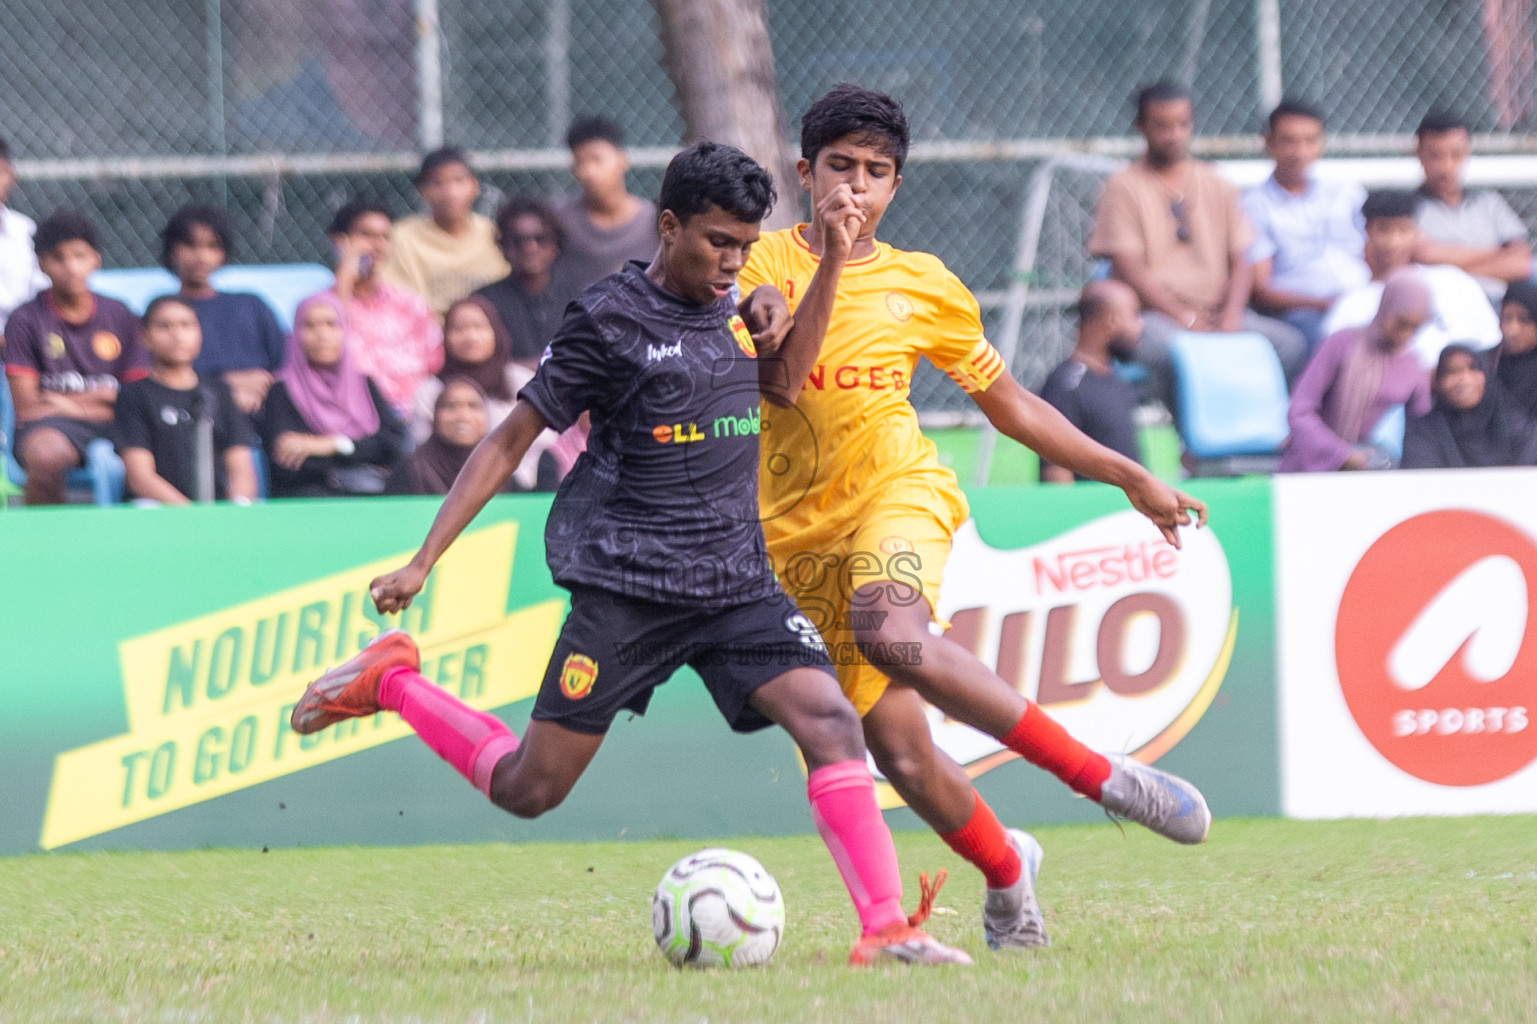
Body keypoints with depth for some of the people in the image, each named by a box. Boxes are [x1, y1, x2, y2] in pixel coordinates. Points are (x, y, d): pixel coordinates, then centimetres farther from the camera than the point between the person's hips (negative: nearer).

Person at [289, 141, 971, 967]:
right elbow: (510, 440, -3)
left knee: (830, 721, -17)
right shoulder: (610, 320, -7)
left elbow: (781, 383, 30)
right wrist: (423, 561, -6)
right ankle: (386, 680, 20)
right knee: (527, 789, -3)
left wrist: (770, 310, 7)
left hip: (738, 581, 5)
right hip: (628, 582, -5)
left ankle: (886, 930, -18)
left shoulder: (730, 306, 10)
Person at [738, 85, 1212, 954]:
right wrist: (830, 262, -22)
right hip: (803, 531, 1)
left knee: (891, 632, -36)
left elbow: (1009, 402, 18)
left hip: (899, 488, -1)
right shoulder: (769, 264, 0)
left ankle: (1102, 776, -32)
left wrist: (1129, 476, 16)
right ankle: (1007, 872, 26)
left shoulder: (925, 286, 7)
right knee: (898, 746, -3)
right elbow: (781, 379, -17)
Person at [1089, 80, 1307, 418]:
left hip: (1218, 312, 4)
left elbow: (1241, 262, 12)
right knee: (1170, 350, -40)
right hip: (1154, 314, -4)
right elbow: (1129, 269, -6)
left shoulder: (1216, 187, 17)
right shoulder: (1124, 187, 3)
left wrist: (1231, 316, -9)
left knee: (1290, 343, -23)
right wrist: (1186, 319, -15)